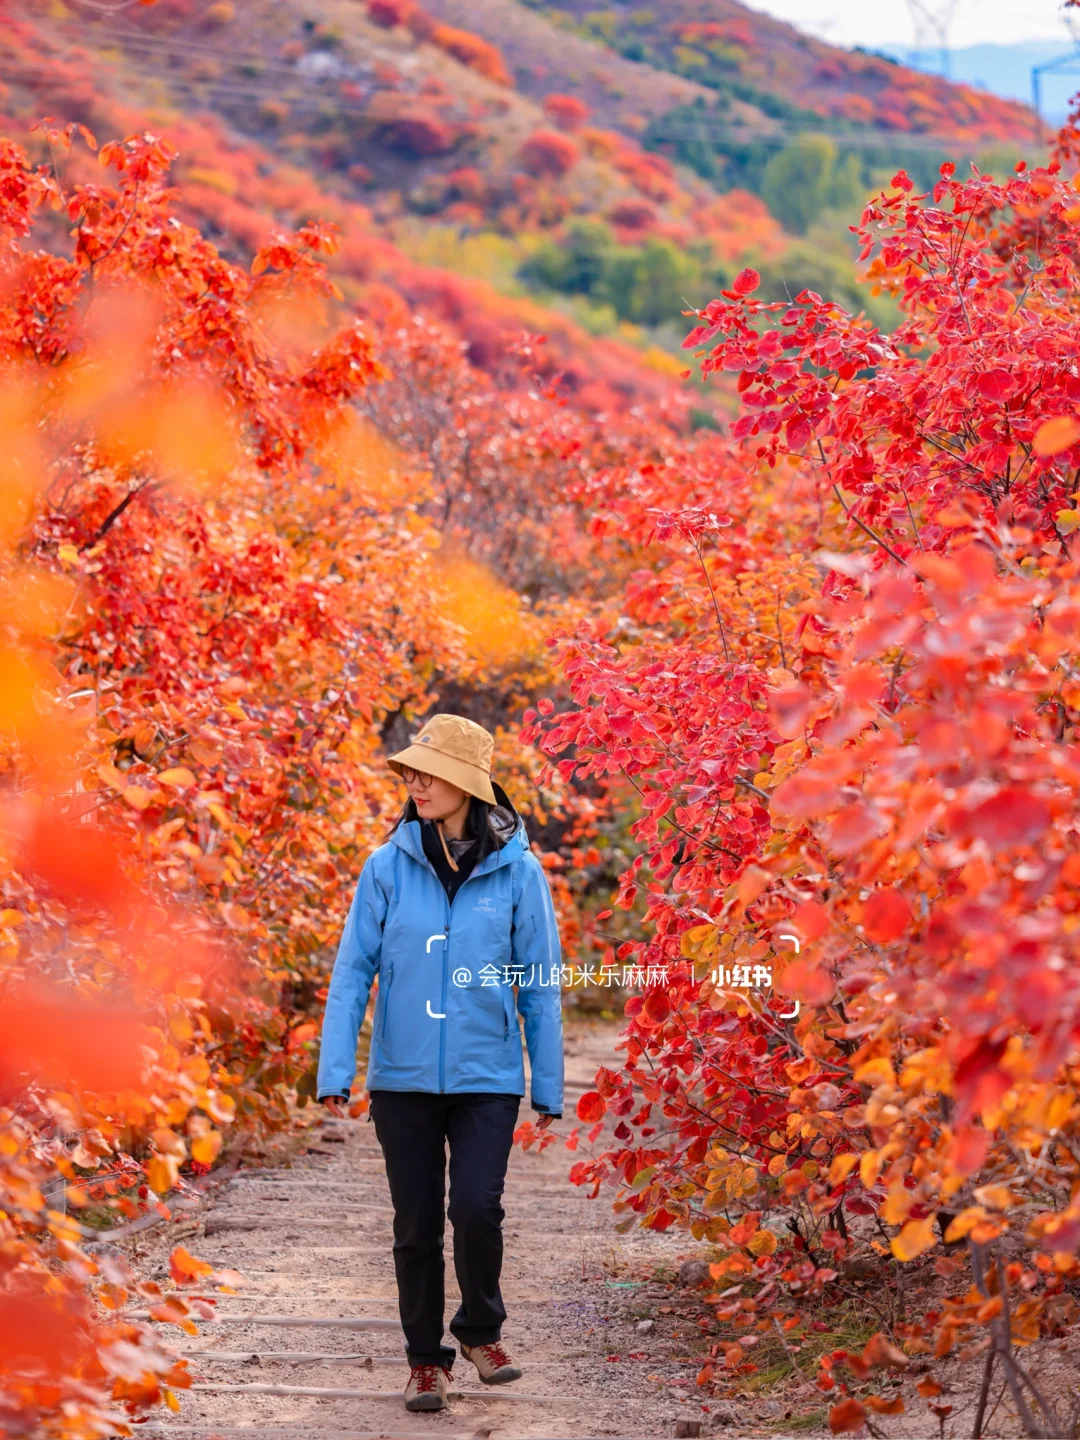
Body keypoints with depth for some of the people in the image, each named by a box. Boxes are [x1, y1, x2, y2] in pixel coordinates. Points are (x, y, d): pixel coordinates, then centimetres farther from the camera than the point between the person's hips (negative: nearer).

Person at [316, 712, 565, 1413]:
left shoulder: (518, 872, -3)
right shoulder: (388, 866, -2)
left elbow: (540, 985, 2)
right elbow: (354, 970, -1)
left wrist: (548, 1086, 2)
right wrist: (335, 1070, -9)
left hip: (487, 1076, -1)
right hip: (403, 1076, 1)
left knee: (477, 1209, -14)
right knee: (417, 1223, 6)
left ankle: (482, 1330, 12)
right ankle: (427, 1359, 22)